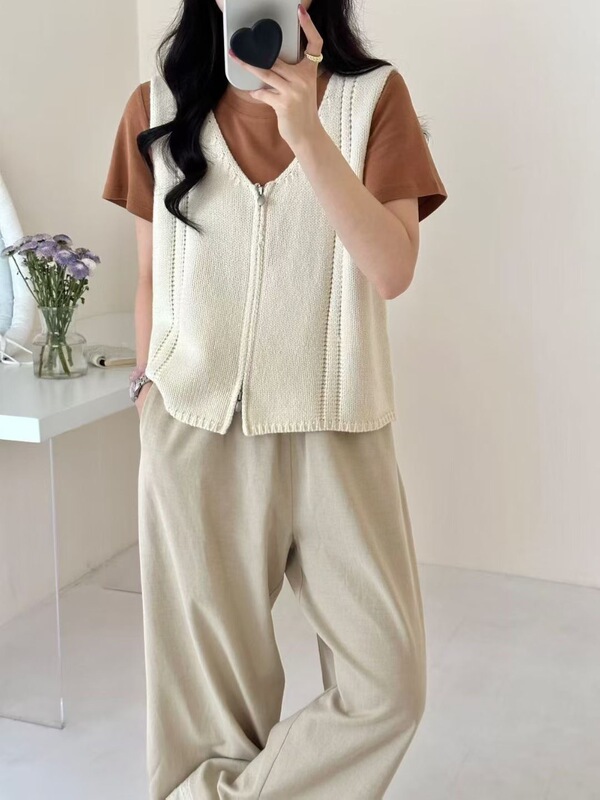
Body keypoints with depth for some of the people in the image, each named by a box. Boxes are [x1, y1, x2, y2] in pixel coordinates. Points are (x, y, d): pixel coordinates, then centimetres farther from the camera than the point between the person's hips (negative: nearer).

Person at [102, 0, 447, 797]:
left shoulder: (373, 97, -2)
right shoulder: (158, 109, 4)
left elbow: (393, 271, -13)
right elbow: (152, 277, 10)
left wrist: (306, 130, -21)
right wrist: (148, 394, 13)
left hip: (336, 432, 0)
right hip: (197, 436, 1)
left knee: (390, 685, 0)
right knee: (211, 681, 8)